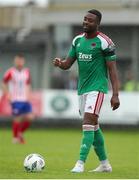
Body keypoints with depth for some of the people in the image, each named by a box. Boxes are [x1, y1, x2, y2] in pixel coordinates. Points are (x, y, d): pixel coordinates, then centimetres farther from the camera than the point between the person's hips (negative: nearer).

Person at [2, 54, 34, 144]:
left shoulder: (27, 72, 8)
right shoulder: (10, 72, -6)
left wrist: (28, 94, 9)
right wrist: (7, 94, -6)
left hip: (25, 99, 4)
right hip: (15, 99, -4)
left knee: (30, 117, -6)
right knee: (18, 119, -7)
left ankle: (20, 133, 16)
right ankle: (15, 137, 11)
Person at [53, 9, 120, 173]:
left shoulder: (104, 42, -10)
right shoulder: (77, 40, 9)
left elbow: (112, 69, -9)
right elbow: (67, 64, 12)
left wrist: (115, 95, -15)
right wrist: (59, 63, -14)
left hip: (97, 88, -7)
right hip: (82, 88, 7)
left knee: (88, 124, -17)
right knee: (93, 127, 13)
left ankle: (80, 163, -20)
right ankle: (104, 164, 23)